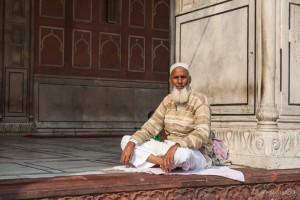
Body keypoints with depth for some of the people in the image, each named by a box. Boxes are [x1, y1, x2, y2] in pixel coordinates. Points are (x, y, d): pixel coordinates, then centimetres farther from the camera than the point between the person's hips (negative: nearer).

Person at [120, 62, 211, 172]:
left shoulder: (199, 100, -11)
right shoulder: (168, 100, 8)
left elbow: (202, 134, -25)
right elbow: (151, 127, 3)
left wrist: (175, 147, -39)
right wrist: (131, 143, -15)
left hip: (193, 153, -6)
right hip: (168, 148, 6)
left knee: (182, 153, -44)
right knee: (126, 140, -6)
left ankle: (164, 162, -10)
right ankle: (165, 162, -20)